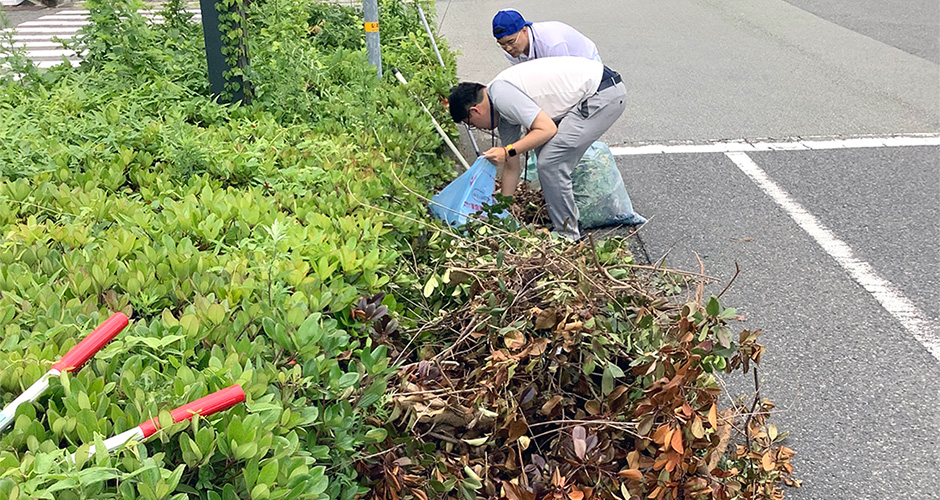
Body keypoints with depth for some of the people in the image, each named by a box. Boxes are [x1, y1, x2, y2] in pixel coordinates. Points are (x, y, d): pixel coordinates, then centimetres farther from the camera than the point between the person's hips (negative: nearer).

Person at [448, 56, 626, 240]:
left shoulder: (500, 92, -14)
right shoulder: (503, 112, 15)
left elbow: (547, 129, -20)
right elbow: (512, 167, 21)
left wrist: (507, 151, -16)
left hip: (604, 93, -10)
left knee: (550, 163, -10)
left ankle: (567, 237, 1)